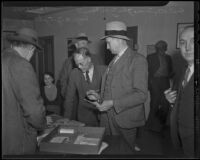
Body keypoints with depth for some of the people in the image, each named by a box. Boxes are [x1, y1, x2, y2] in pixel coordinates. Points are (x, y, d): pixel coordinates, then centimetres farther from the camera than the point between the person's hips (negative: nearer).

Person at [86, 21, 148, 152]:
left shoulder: (138, 60, -12)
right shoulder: (113, 61, 13)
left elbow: (141, 94, -18)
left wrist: (112, 103, -20)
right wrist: (99, 96, 3)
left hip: (125, 120, -6)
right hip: (108, 118, 6)